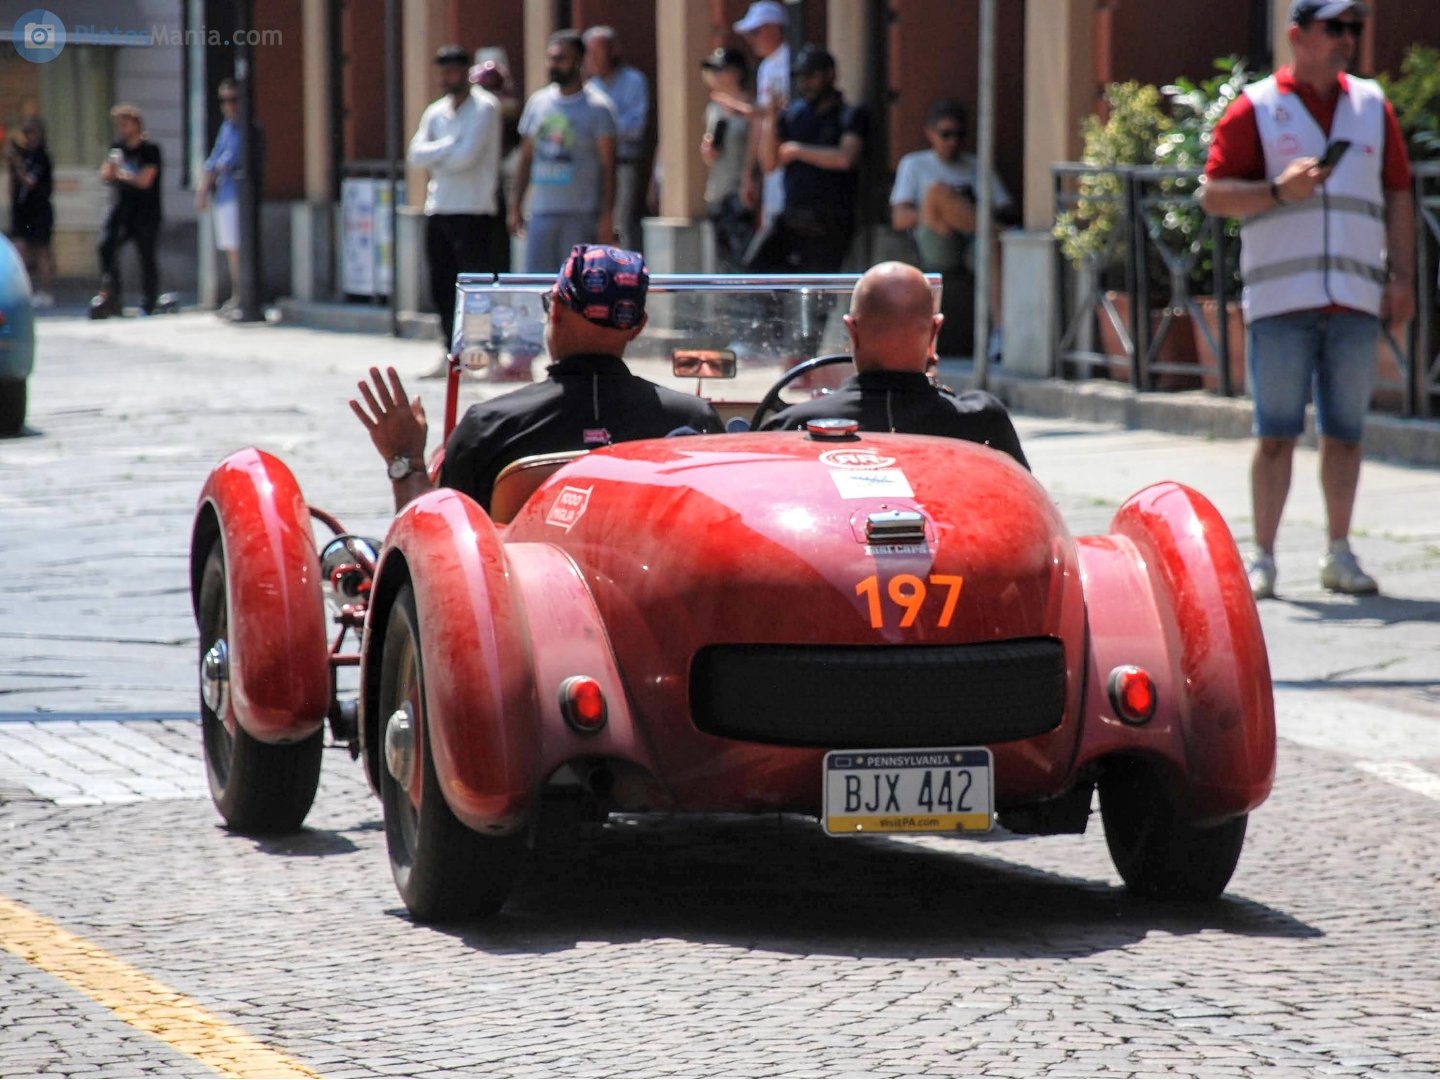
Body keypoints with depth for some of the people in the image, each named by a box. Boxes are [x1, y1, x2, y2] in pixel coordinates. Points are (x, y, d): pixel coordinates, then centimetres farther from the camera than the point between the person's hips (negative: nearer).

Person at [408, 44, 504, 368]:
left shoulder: (484, 107, -5)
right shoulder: (436, 112, 15)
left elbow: (467, 155, -15)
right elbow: (416, 154, 2)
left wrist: (435, 157, -1)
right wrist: (450, 146, -11)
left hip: (473, 210, -7)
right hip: (438, 208, 7)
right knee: (442, 288, 8)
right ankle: (451, 352, 15)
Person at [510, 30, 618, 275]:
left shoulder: (597, 107, -3)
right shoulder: (538, 101, 11)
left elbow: (608, 165, -5)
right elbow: (525, 157, 16)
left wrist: (606, 217, -11)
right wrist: (515, 207, 10)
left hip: (581, 217, -5)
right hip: (541, 213, 5)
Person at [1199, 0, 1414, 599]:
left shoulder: (1372, 106, 13)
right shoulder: (1255, 109, 2)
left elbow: (1398, 195, 16)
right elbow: (1213, 193, 0)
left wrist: (1402, 275, 7)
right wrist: (1279, 191, -16)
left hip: (1357, 301, 3)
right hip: (1280, 301, -3)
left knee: (1344, 432, 6)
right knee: (1276, 434, -3)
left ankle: (1339, 555, 16)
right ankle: (1262, 560, 1)